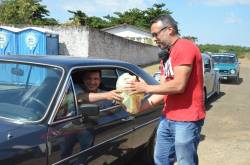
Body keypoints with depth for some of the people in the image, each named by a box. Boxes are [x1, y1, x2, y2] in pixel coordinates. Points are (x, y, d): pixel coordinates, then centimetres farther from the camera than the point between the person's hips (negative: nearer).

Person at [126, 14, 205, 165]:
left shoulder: (185, 47, -14)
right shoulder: (166, 56, 15)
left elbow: (178, 86, -22)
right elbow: (163, 90, 11)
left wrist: (146, 88, -13)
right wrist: (139, 107, 2)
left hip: (186, 120, -9)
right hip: (168, 118, 9)